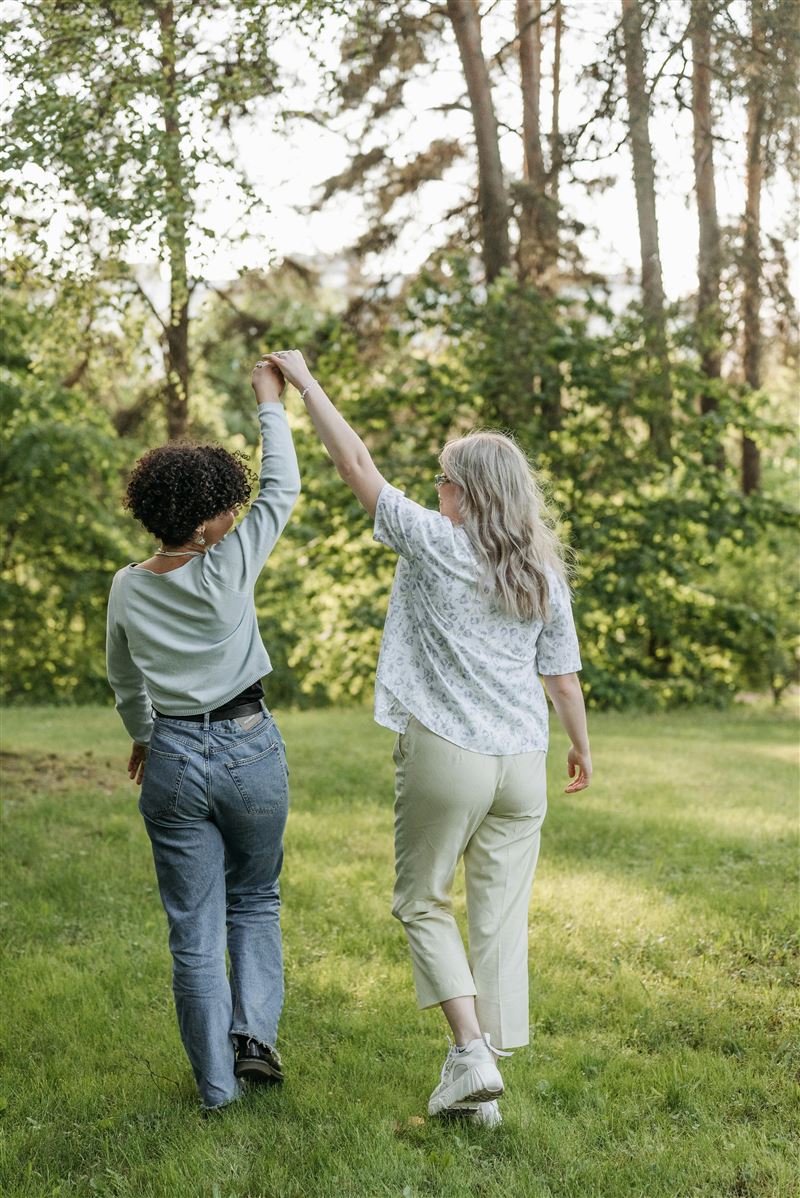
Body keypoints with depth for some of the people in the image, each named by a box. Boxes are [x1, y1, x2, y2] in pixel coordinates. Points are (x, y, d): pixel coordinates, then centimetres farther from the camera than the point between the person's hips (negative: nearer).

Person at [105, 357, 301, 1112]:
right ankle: (255, 1033, 5)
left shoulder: (127, 589, -3)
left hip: (172, 760, 2)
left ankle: (217, 1081, 12)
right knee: (255, 900, 20)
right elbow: (282, 490, 0)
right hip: (250, 750, -2)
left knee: (194, 929, 8)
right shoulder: (229, 567, -14)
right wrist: (270, 404, 11)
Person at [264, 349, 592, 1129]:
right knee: (501, 919, 7)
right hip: (522, 763, 4)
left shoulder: (434, 544, -6)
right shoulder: (545, 575, 7)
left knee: (422, 903, 12)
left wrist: (304, 382, 6)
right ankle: (483, 1081, 11)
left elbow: (356, 464, -3)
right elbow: (562, 676, 12)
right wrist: (581, 746, 28)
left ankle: (471, 1052, -4)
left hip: (445, 756, -4)